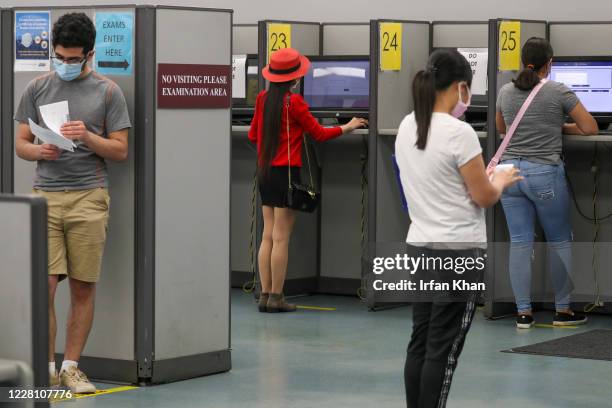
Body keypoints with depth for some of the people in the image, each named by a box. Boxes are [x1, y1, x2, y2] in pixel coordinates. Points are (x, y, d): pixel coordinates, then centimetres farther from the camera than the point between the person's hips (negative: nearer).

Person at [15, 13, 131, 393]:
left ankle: (71, 366, 13)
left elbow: (121, 150, 5)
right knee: (44, 286, -5)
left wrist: (88, 137, -12)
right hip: (46, 195, 1)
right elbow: (20, 144, 13)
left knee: (83, 289, 2)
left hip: (89, 197, -1)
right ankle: (46, 368, 4)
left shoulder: (107, 91, 5)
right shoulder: (37, 88, 10)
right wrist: (39, 151, -10)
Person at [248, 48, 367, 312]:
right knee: (281, 238, -3)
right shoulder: (293, 101, -12)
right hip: (286, 172, -6)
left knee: (268, 235, 9)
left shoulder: (263, 99, 6)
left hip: (265, 171, 6)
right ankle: (276, 297, -1)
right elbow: (319, 134, -6)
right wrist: (347, 128, 7)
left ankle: (265, 295, 10)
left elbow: (253, 135, 16)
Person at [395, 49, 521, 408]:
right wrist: (501, 181, 7)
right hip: (457, 253, -8)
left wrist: (481, 175, 21)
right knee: (443, 351, -1)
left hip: (420, 247, 8)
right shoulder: (459, 133, -20)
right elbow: (483, 197, -13)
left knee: (420, 344, 12)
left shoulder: (407, 128, 5)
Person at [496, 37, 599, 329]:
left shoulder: (505, 92, 7)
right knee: (559, 242, 10)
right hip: (545, 173, -4)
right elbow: (590, 128, -1)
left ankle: (524, 314, 4)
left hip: (511, 171, 4)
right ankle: (562, 311, 14)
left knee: (519, 243, 3)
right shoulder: (559, 92, -6)